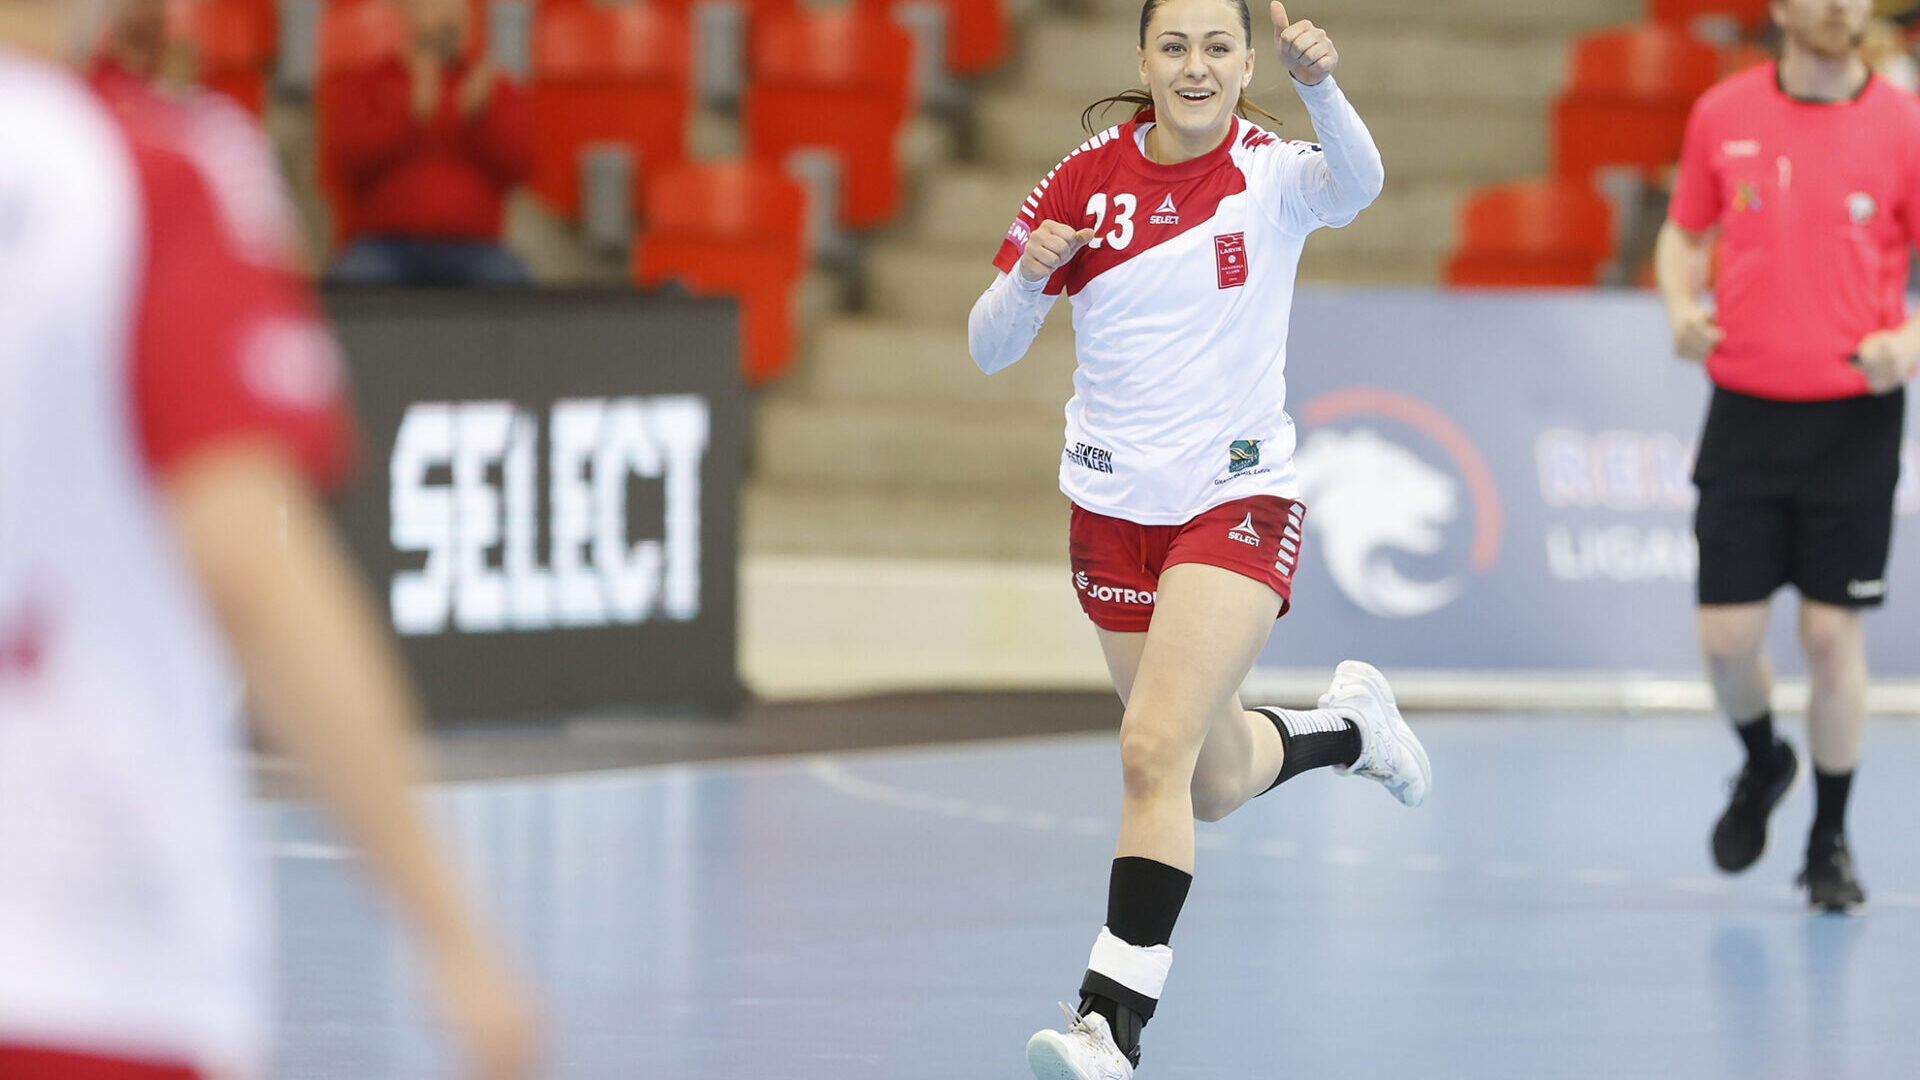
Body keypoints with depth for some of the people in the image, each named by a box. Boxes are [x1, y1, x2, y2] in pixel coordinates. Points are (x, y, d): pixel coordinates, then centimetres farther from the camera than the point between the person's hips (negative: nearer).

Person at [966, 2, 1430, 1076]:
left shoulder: (1273, 172, -10)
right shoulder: (1087, 181, -1)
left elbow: (1358, 183, -35)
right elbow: (990, 349, 1)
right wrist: (1030, 275, -20)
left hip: (1238, 497, -4)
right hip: (1116, 505, 4)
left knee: (1154, 748, -21)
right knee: (1214, 785, 15)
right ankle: (1349, 724, 47)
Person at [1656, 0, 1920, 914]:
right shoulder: (1722, 116, 2)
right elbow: (1685, 232, 16)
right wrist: (1682, 307, -5)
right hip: (1746, 409, 2)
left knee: (1833, 634, -1)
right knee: (1726, 636, 0)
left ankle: (1830, 841, 17)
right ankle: (1762, 764, 33)